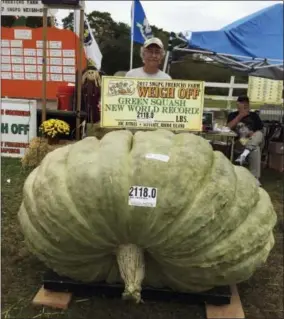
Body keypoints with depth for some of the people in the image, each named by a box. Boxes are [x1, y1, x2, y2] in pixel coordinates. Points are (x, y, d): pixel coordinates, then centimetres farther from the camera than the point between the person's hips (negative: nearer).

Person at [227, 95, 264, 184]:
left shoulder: (254, 115, 16)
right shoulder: (233, 115, 12)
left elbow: (260, 131, 12)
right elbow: (228, 127, -5)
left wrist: (253, 134, -11)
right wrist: (240, 116, -7)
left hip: (252, 141, 2)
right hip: (239, 141, -2)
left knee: (259, 134, -34)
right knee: (255, 149, -35)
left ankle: (244, 153, -50)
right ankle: (255, 177, -37)